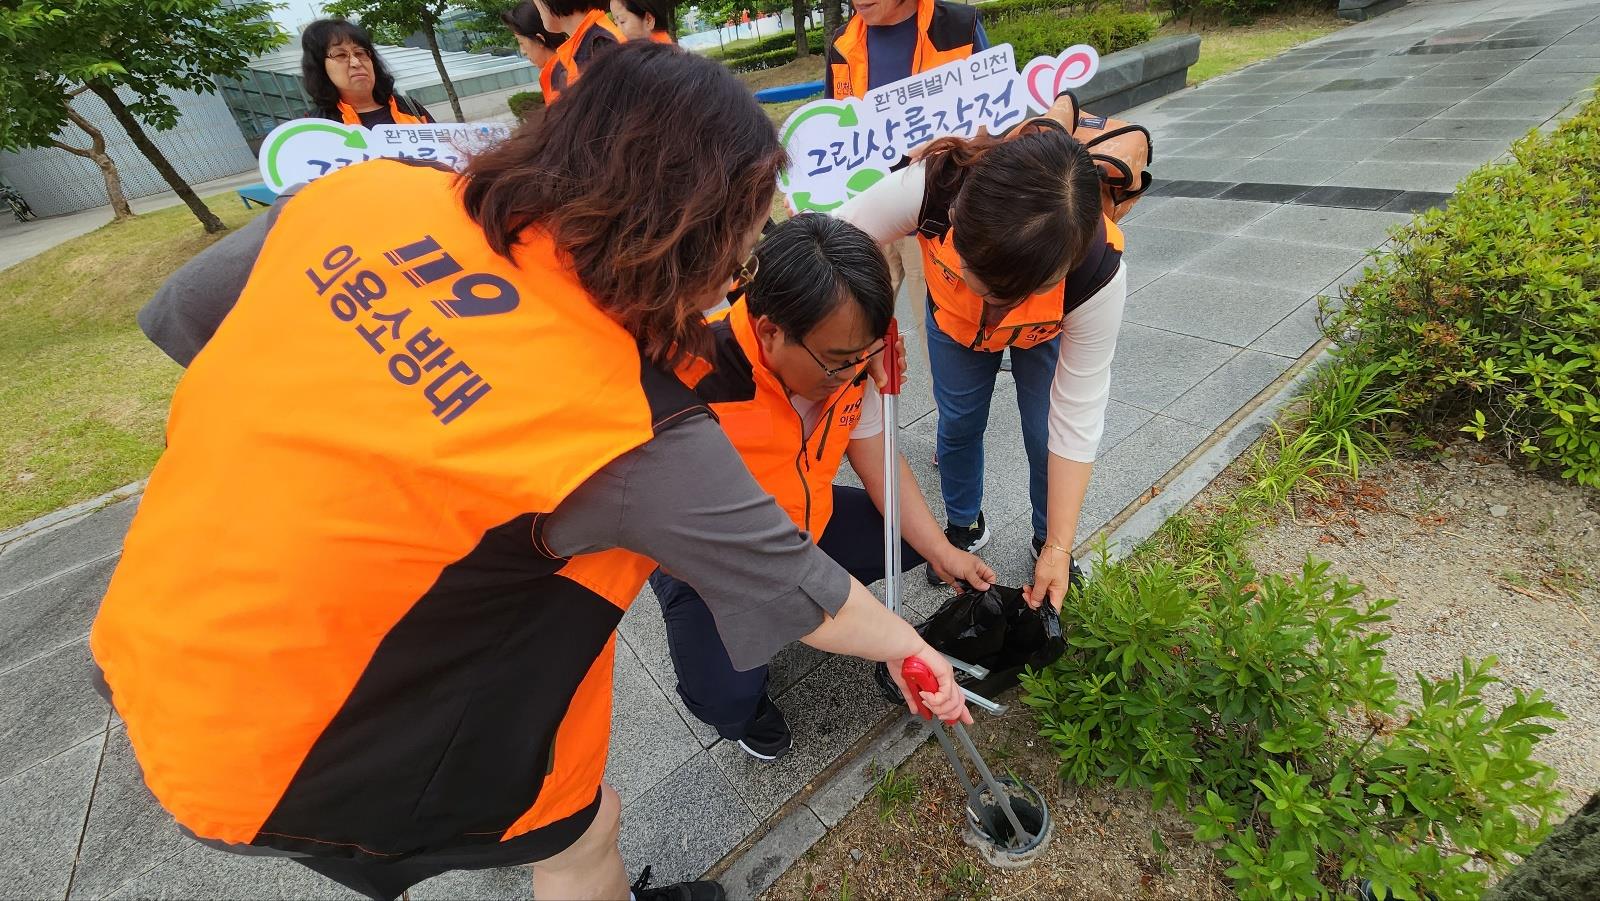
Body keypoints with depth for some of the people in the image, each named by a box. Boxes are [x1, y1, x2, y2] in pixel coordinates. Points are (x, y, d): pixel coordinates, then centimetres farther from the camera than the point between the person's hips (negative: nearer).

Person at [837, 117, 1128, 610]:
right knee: (959, 422, 6)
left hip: (1051, 327, -1)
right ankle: (964, 526, 34)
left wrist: (1059, 547, -27)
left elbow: (1075, 419, -32)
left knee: (1043, 434, -3)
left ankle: (1045, 540, 27)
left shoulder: (1099, 272, -41)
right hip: (954, 312, 1)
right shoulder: (925, 189, -45)